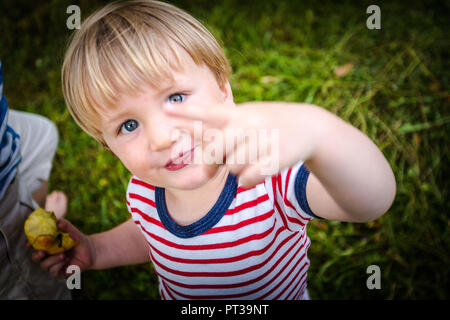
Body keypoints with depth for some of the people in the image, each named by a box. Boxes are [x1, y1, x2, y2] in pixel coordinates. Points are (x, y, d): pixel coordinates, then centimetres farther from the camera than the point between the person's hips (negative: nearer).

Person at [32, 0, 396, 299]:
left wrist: (314, 129, -76)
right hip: (175, 294, 3)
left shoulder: (271, 181, -40)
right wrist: (95, 251, -15)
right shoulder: (142, 193, -22)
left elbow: (373, 199, -58)